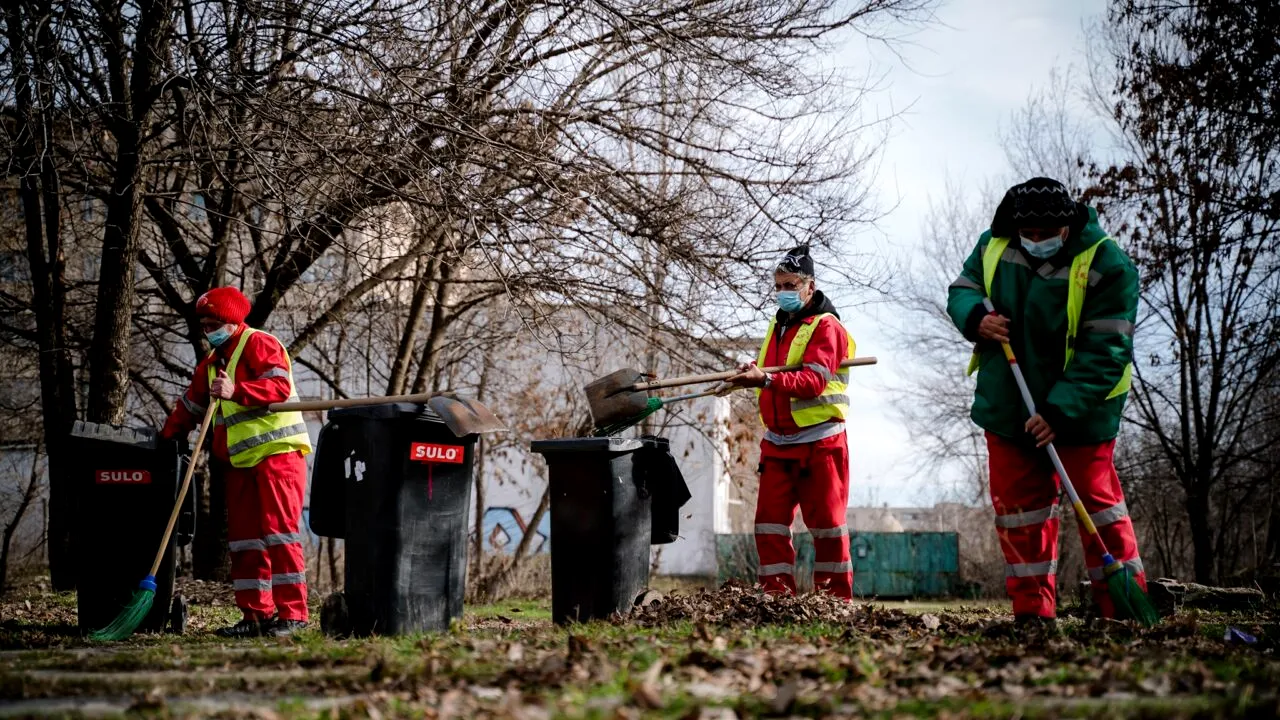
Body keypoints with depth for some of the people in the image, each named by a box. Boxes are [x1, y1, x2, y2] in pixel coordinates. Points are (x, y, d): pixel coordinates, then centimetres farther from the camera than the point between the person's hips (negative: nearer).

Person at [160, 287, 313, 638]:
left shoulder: (259, 344, -4)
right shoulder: (211, 363, 22)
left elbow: (280, 386, -18)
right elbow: (190, 407, 30)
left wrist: (236, 391, -28)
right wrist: (164, 438, 23)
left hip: (277, 452, -9)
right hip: (240, 462, 9)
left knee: (279, 531, -11)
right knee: (243, 537, 6)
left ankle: (292, 614, -9)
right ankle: (257, 614, 11)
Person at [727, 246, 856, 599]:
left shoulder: (826, 326, -8)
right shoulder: (778, 325, 18)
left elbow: (814, 380, -21)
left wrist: (766, 379, -34)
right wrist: (753, 373, 4)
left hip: (819, 442, -7)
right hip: (778, 441, 7)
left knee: (826, 523, -2)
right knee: (770, 522, 1)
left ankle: (836, 599, 5)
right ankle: (777, 596, 5)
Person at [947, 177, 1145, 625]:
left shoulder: (1107, 265, -19)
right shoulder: (993, 247, -3)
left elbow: (1105, 353, -22)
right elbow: (961, 289, 12)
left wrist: (1061, 412, -29)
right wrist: (976, 319, -14)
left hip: (1079, 410, -5)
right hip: (1008, 405, 5)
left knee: (1097, 501, -2)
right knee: (1019, 504, 7)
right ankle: (1032, 611, 14)